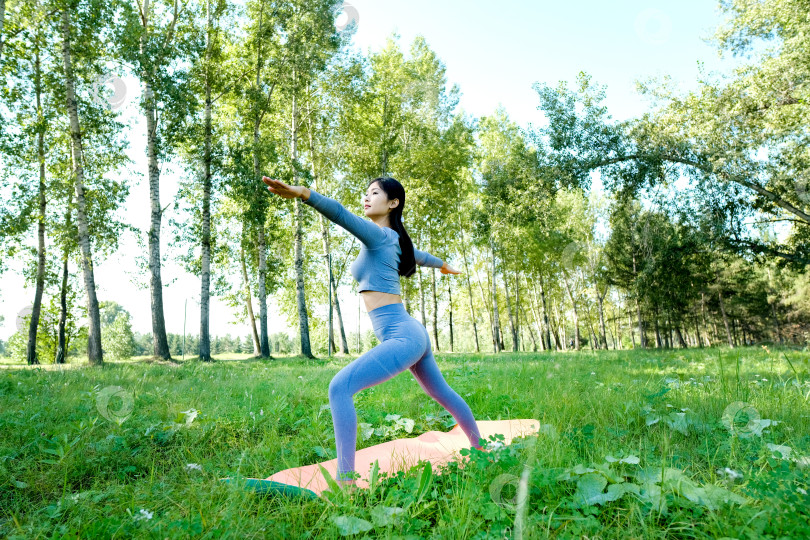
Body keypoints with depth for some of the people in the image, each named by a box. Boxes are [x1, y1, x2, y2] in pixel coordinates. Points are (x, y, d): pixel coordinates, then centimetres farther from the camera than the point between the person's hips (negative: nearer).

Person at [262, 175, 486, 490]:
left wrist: (302, 193, -39)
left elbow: (341, 214, -25)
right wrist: (444, 265, 57)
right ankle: (479, 447, 46)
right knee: (442, 393, 26)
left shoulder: (378, 234, -7)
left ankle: (345, 480, -21)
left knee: (340, 387, -19)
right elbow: (420, 256, 36)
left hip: (400, 337, -11)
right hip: (415, 334, 11)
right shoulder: (394, 239, 17)